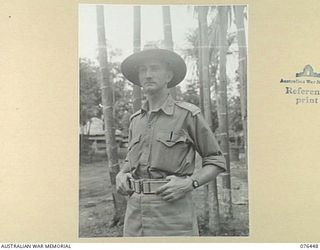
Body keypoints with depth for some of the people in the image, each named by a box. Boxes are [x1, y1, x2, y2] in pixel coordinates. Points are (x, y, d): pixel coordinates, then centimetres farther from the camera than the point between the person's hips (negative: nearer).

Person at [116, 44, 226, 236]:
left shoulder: (188, 114, -3)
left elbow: (217, 162, 2)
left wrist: (189, 183, -14)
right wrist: (121, 175, 6)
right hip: (136, 214, 5)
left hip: (173, 216, -5)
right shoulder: (136, 120, 13)